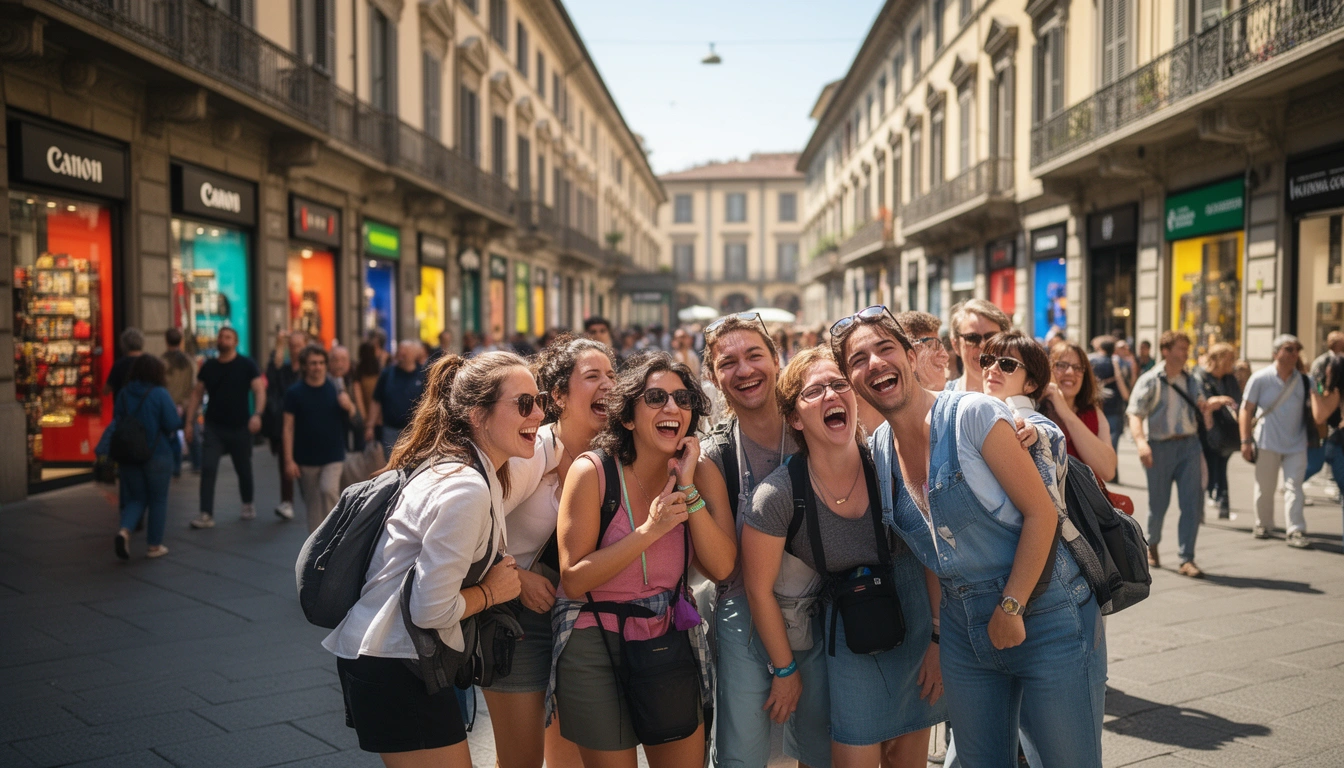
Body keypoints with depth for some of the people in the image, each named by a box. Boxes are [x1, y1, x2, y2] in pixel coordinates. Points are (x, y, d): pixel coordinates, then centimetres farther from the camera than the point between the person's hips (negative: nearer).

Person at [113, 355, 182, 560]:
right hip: (157, 456, -4)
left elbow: (116, 422, 8)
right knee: (158, 500, 10)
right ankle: (155, 545, 15)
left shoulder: (123, 394, 3)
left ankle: (124, 530, -10)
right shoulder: (160, 394, -12)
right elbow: (173, 424, -14)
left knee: (136, 498, 16)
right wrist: (178, 412, 5)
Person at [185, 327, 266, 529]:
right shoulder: (208, 366, 5)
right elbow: (197, 394, 10)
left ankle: (248, 504, 35)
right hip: (214, 427, 2)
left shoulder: (247, 365, -4)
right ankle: (206, 514, -9)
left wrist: (257, 414, -26)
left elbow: (259, 391, -9)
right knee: (208, 469, -10)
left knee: (243, 469, 11)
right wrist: (189, 422, 4)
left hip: (240, 427, -2)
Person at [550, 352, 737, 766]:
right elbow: (573, 581, -18)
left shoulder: (702, 477, -3)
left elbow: (721, 568, -13)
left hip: (670, 638, 4)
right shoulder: (593, 472, -16)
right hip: (596, 647, -4)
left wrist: (689, 486, -20)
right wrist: (649, 530, -26)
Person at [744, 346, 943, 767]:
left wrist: (939, 641, -2)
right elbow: (760, 590, -10)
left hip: (915, 619, 2)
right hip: (846, 634, -2)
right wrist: (786, 671, 0)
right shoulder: (778, 496, -21)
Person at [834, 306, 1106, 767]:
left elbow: (1041, 513, -15)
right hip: (963, 627, 6)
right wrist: (936, 636, 12)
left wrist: (1011, 609, -14)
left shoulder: (972, 414, -14)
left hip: (1045, 619, -5)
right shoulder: (878, 450, 4)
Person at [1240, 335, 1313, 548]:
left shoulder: (1303, 380, 2)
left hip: (1296, 443, 1)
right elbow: (1246, 409, -4)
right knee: (1265, 488, 9)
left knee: (1294, 487, -5)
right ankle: (1263, 524, 26)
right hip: (1267, 443, -1)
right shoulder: (1260, 378, -6)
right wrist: (1246, 441, -8)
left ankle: (1296, 531, -6)